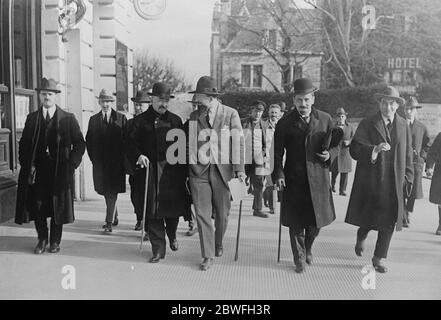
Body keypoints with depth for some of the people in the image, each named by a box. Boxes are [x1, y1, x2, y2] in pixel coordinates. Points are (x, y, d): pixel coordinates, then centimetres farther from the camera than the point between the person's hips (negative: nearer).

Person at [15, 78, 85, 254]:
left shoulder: (68, 119, 3)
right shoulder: (31, 118, 10)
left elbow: (79, 144, 3)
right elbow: (23, 144, 11)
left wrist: (71, 164, -6)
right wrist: (27, 165, 0)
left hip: (60, 171, -2)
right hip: (37, 171, 2)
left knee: (58, 206, 4)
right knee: (37, 205, 2)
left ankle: (55, 241, 19)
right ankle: (42, 239, 21)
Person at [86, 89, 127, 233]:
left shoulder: (121, 118, 2)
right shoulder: (93, 120, 10)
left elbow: (126, 139, 0)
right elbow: (88, 141, 13)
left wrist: (122, 158, -5)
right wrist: (93, 158, 5)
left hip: (116, 162, -3)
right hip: (99, 163, 3)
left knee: (112, 191, -6)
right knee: (105, 191, 11)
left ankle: (109, 222, -2)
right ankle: (114, 217, 29)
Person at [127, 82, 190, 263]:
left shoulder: (175, 120, 11)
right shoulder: (140, 121, 7)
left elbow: (183, 145, 8)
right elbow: (131, 143, 2)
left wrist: (185, 171, 0)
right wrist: (138, 156, -18)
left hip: (173, 172, 1)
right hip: (151, 171, -1)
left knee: (173, 209, 8)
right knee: (154, 213, 0)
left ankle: (172, 235, 39)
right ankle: (158, 249, 11)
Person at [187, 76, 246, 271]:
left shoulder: (231, 114, 0)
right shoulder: (194, 116, 8)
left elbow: (238, 143, -3)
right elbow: (189, 143, 11)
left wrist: (240, 169, -10)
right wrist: (187, 170, 6)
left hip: (223, 170, -1)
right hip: (199, 171, 2)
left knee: (222, 213, 10)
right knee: (202, 214, -1)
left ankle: (218, 244, 37)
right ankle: (208, 256, 10)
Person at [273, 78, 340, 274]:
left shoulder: (325, 119, 5)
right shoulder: (285, 123, 0)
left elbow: (336, 144, 13)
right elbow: (277, 152, -1)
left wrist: (330, 155, -8)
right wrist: (278, 174, -14)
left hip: (318, 179, 2)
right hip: (294, 180, -1)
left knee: (317, 220, 11)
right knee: (296, 223, 5)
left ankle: (307, 248, 40)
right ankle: (299, 260, 23)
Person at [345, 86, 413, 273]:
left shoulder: (404, 127, 9)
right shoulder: (367, 124, -2)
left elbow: (408, 155, 13)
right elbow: (354, 151, -11)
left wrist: (408, 179, 7)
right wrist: (375, 150, -27)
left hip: (394, 184, 3)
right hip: (370, 182, -2)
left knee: (389, 221, 3)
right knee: (367, 219, 6)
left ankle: (379, 258, 17)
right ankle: (361, 238, 39)